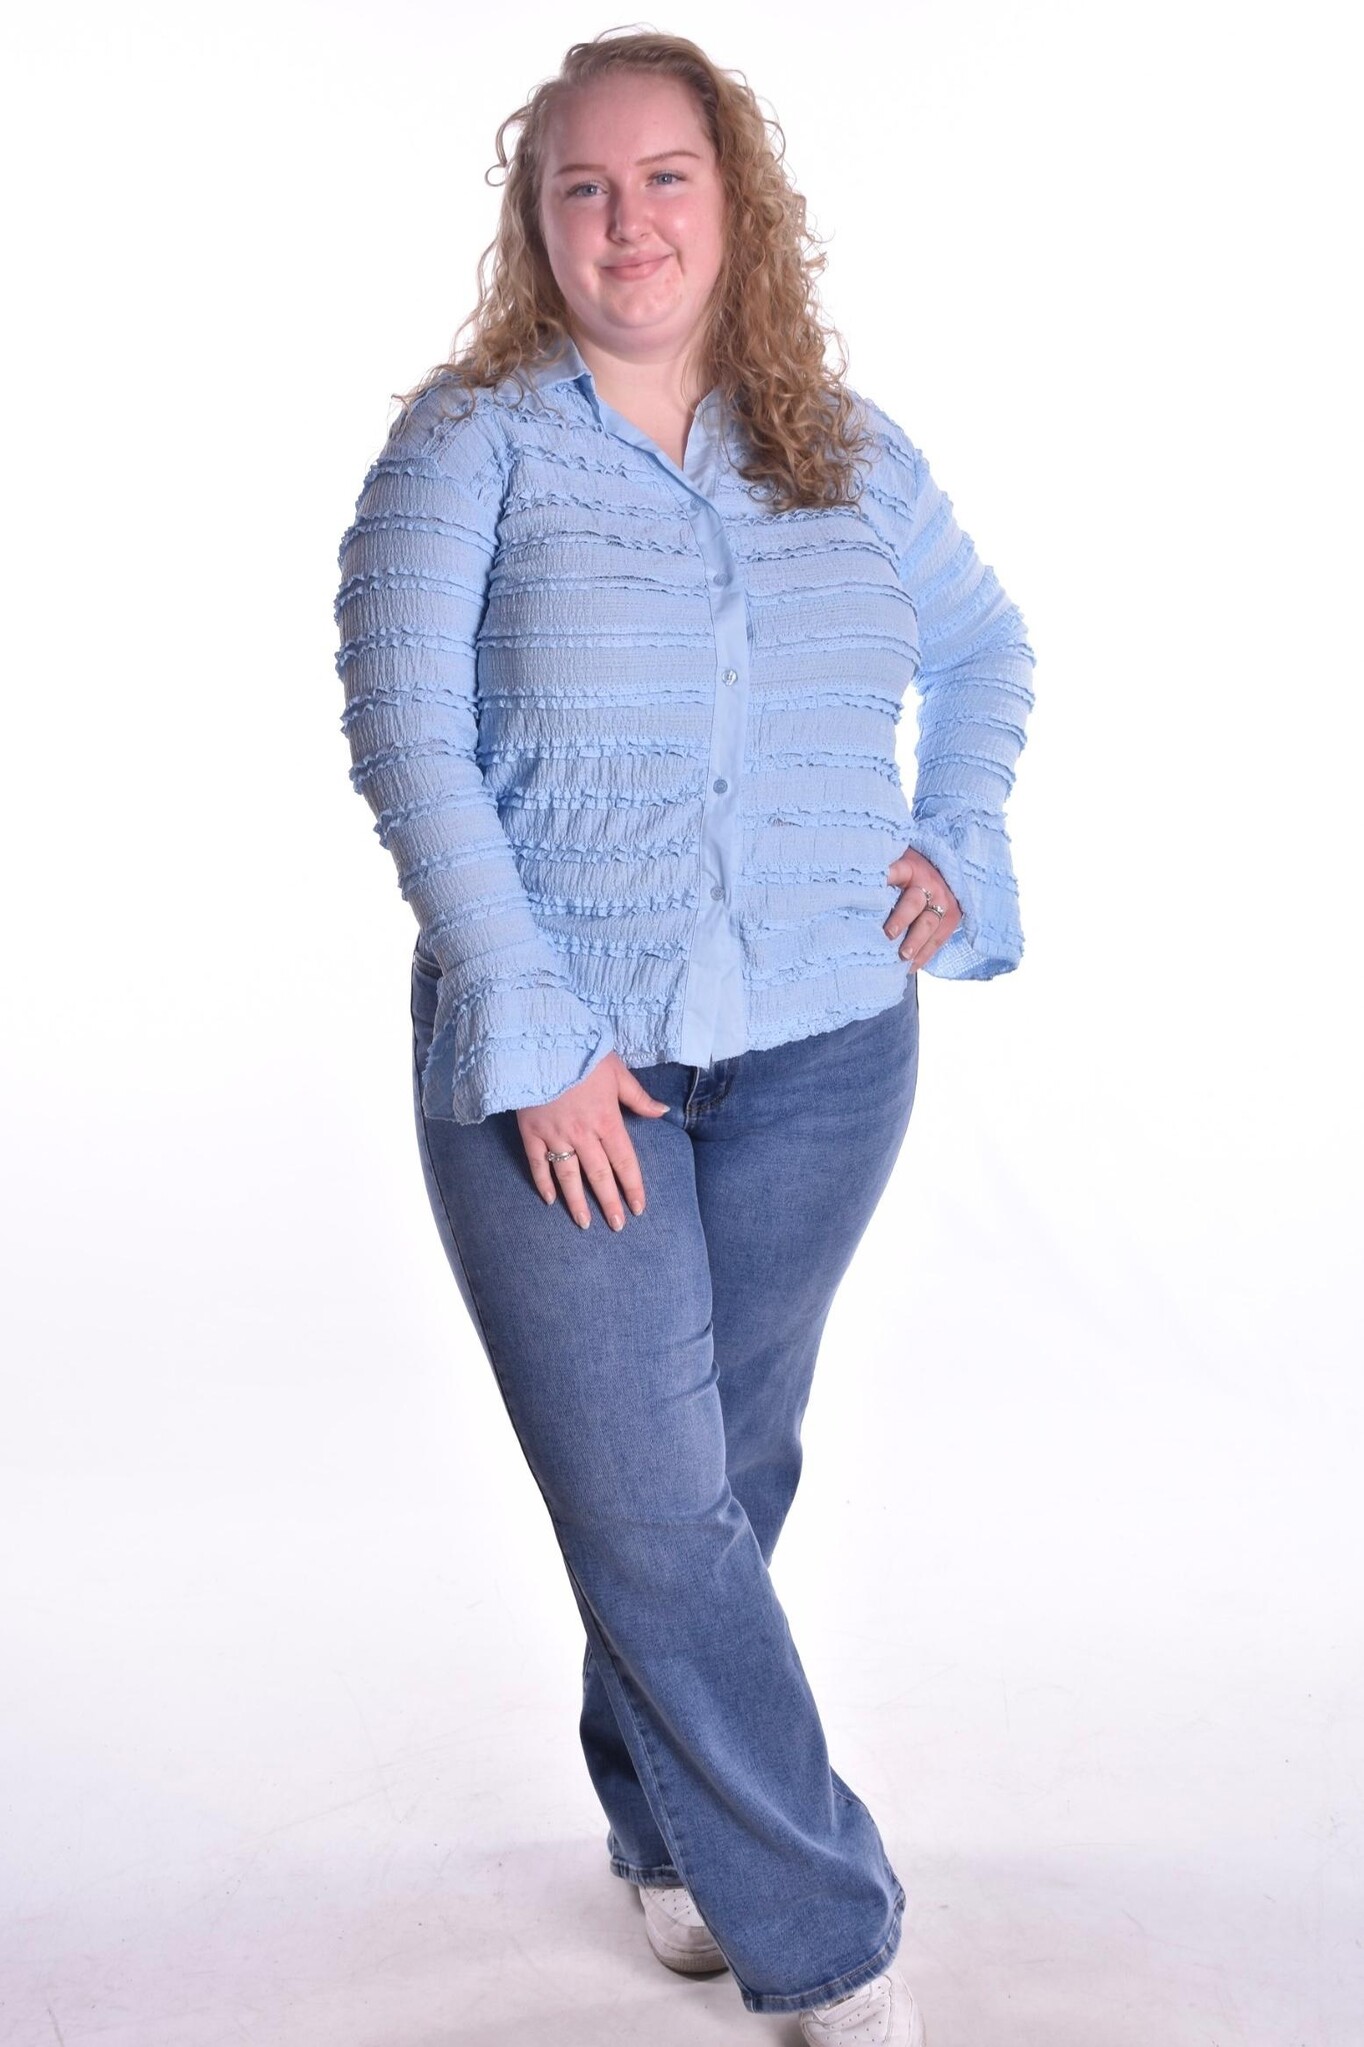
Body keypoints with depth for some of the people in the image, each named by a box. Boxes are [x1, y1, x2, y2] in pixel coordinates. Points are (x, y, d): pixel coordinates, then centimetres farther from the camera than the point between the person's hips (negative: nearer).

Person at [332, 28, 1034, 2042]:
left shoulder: (847, 452, 8)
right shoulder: (467, 444, -4)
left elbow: (985, 642, 24)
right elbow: (406, 740, -11)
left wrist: (957, 845, 8)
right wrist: (532, 1042, -16)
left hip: (822, 1054, 4)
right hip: (556, 1062, -3)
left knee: (732, 1467, 15)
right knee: (650, 1512, -3)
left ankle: (672, 1832, 39)